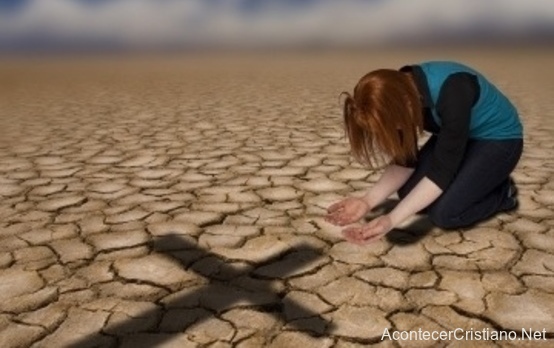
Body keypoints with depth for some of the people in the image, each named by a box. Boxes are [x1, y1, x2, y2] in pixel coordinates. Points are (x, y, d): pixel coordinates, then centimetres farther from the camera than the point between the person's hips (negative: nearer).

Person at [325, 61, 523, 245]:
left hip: (498, 139, -6)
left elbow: (442, 169, -34)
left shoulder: (452, 92, -38)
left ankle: (503, 192, 7)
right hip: (453, 136, 7)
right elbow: (406, 160, -12)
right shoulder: (400, 91, -18)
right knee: (408, 193, -8)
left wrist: (391, 219, -40)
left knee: (443, 213, -20)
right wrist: (368, 201, -26)